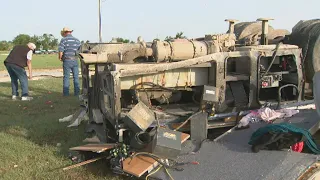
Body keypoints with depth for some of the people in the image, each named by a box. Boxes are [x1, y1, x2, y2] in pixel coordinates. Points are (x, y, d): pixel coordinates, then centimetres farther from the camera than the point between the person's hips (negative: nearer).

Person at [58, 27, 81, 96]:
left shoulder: (63, 40, -6)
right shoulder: (77, 40, 6)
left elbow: (61, 51, -11)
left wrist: (60, 58, 6)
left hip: (67, 60, -2)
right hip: (75, 60, 3)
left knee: (66, 77, 5)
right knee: (76, 77, 9)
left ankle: (66, 93, 7)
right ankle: (77, 92, 11)